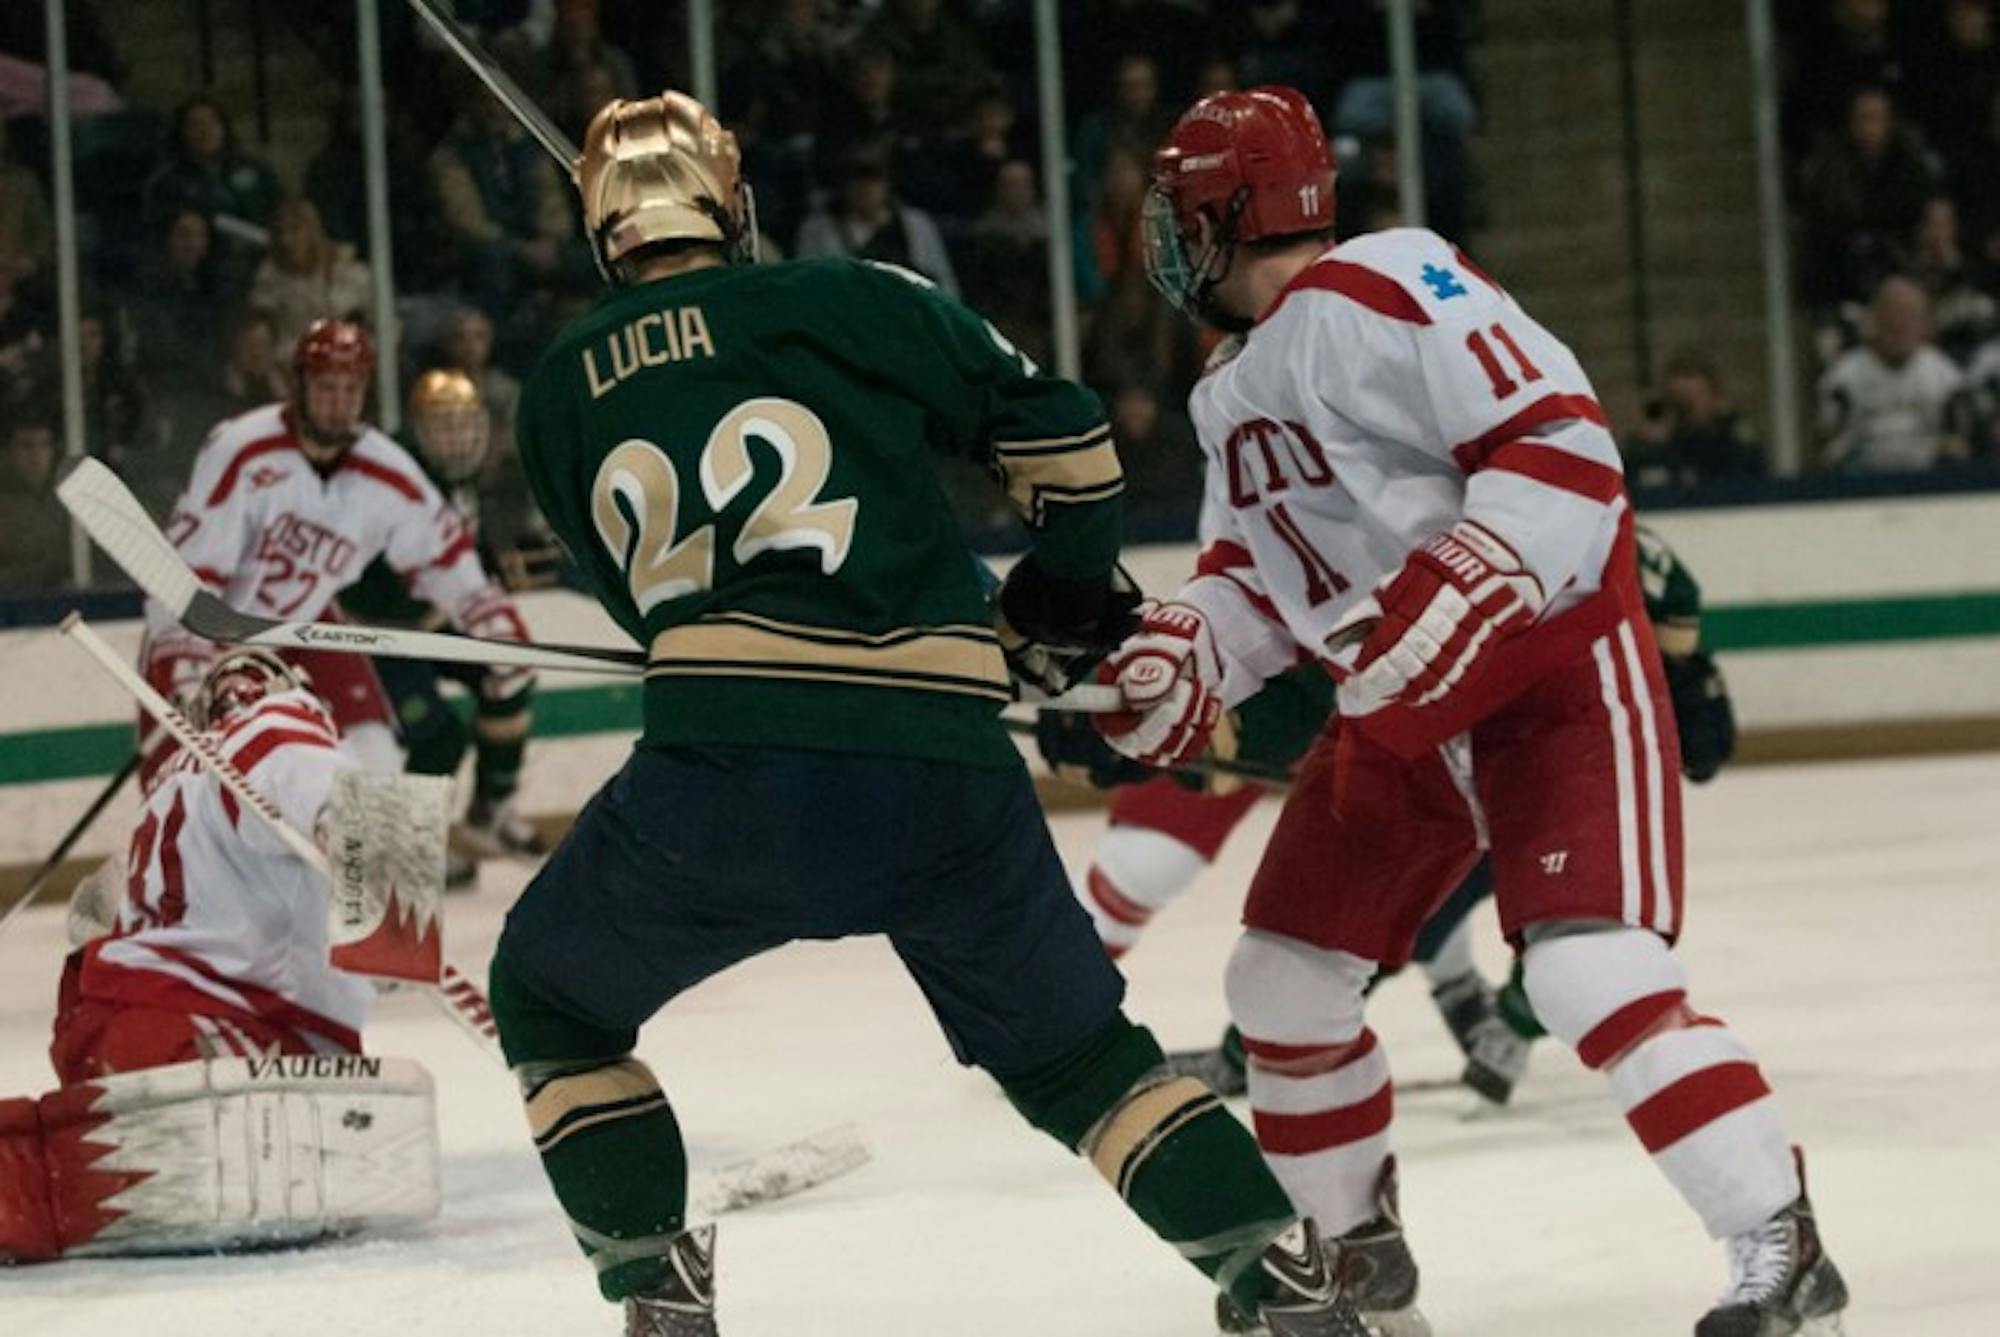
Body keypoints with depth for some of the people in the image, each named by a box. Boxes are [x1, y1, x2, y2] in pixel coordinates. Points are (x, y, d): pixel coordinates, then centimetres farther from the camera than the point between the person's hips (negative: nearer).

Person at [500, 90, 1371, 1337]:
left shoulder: (559, 393, 17)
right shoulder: (850, 301, 10)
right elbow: (1057, 425, 11)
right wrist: (1071, 588, 29)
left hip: (723, 773, -1)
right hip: (948, 781, 1)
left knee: (553, 998, 24)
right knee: (1072, 1044, 21)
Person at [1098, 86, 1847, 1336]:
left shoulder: (1381, 290, -19)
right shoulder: (1232, 393, 12)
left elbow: (1564, 437, -25)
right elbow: (1257, 574, 18)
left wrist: (1451, 591, -34)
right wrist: (1185, 650, -2)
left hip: (1558, 670, -10)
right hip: (1401, 715, 10)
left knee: (1592, 971, -23)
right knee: (1284, 980, 8)